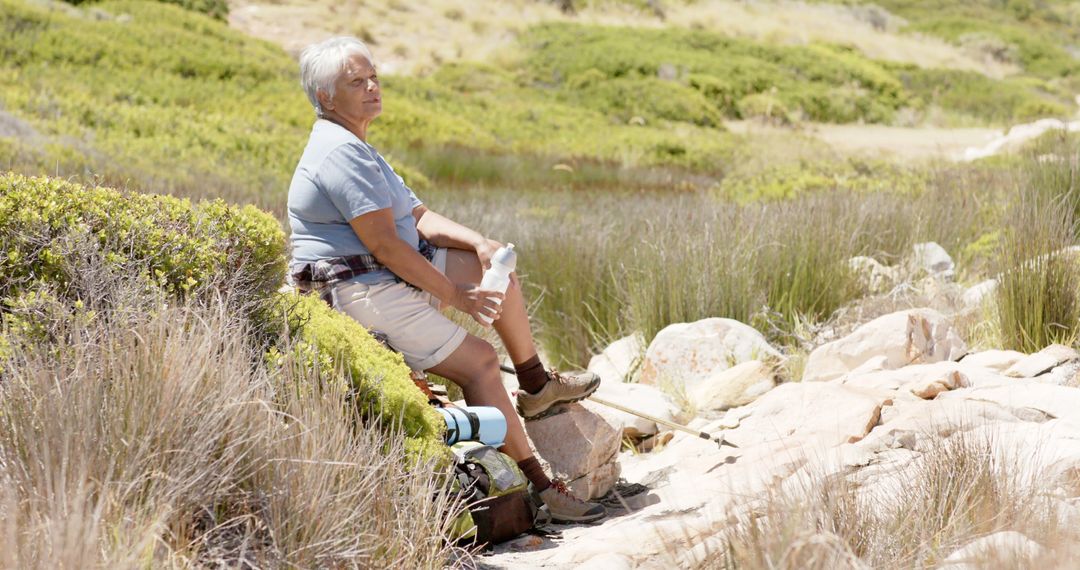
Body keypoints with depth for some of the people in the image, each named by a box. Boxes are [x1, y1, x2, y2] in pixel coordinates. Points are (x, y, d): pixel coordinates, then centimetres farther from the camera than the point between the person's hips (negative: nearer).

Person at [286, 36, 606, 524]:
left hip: (385, 277, 11)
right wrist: (454, 294, -17)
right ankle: (537, 487, -14)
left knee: (496, 264, 14)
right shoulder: (340, 153, -18)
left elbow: (420, 217, 14)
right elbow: (385, 246, -23)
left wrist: (479, 243, -4)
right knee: (480, 362, -16)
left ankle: (535, 386, 20)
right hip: (362, 292, -11)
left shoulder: (356, 150, 19)